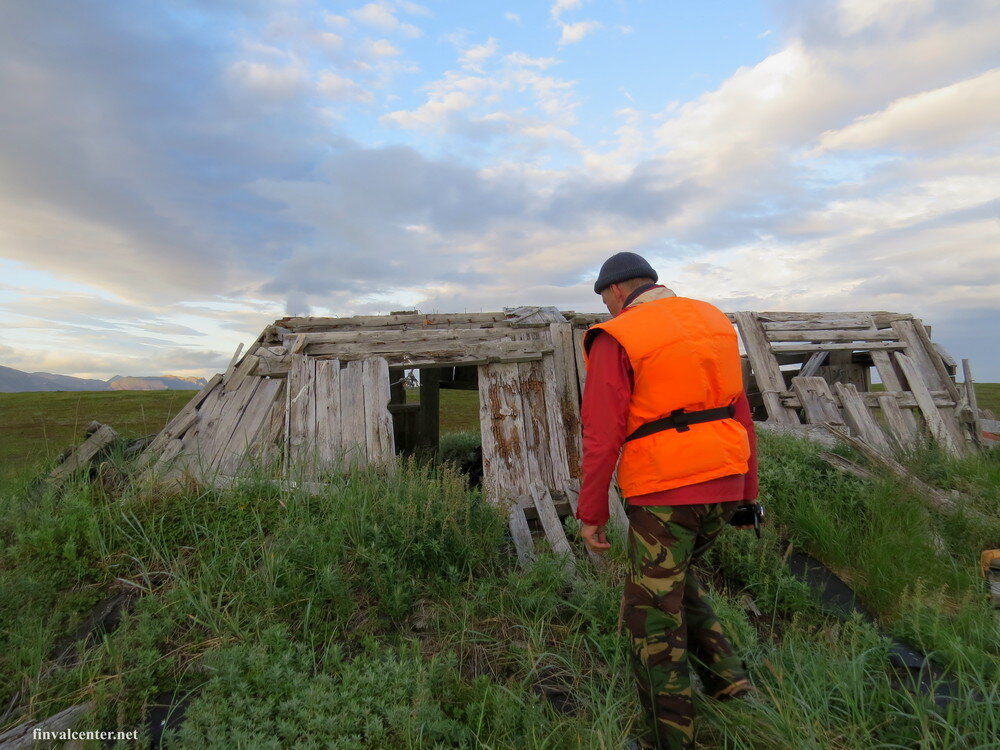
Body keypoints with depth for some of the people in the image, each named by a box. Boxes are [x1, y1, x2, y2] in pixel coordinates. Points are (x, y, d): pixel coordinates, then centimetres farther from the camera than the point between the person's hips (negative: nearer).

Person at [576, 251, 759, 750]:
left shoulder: (616, 339, -10)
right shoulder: (712, 321, 10)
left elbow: (602, 434, -15)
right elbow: (740, 413, 12)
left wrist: (590, 512, -6)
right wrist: (746, 488, 19)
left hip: (664, 492, -7)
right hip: (722, 484, 7)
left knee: (653, 614, 9)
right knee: (674, 575, 29)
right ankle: (727, 681, 28)